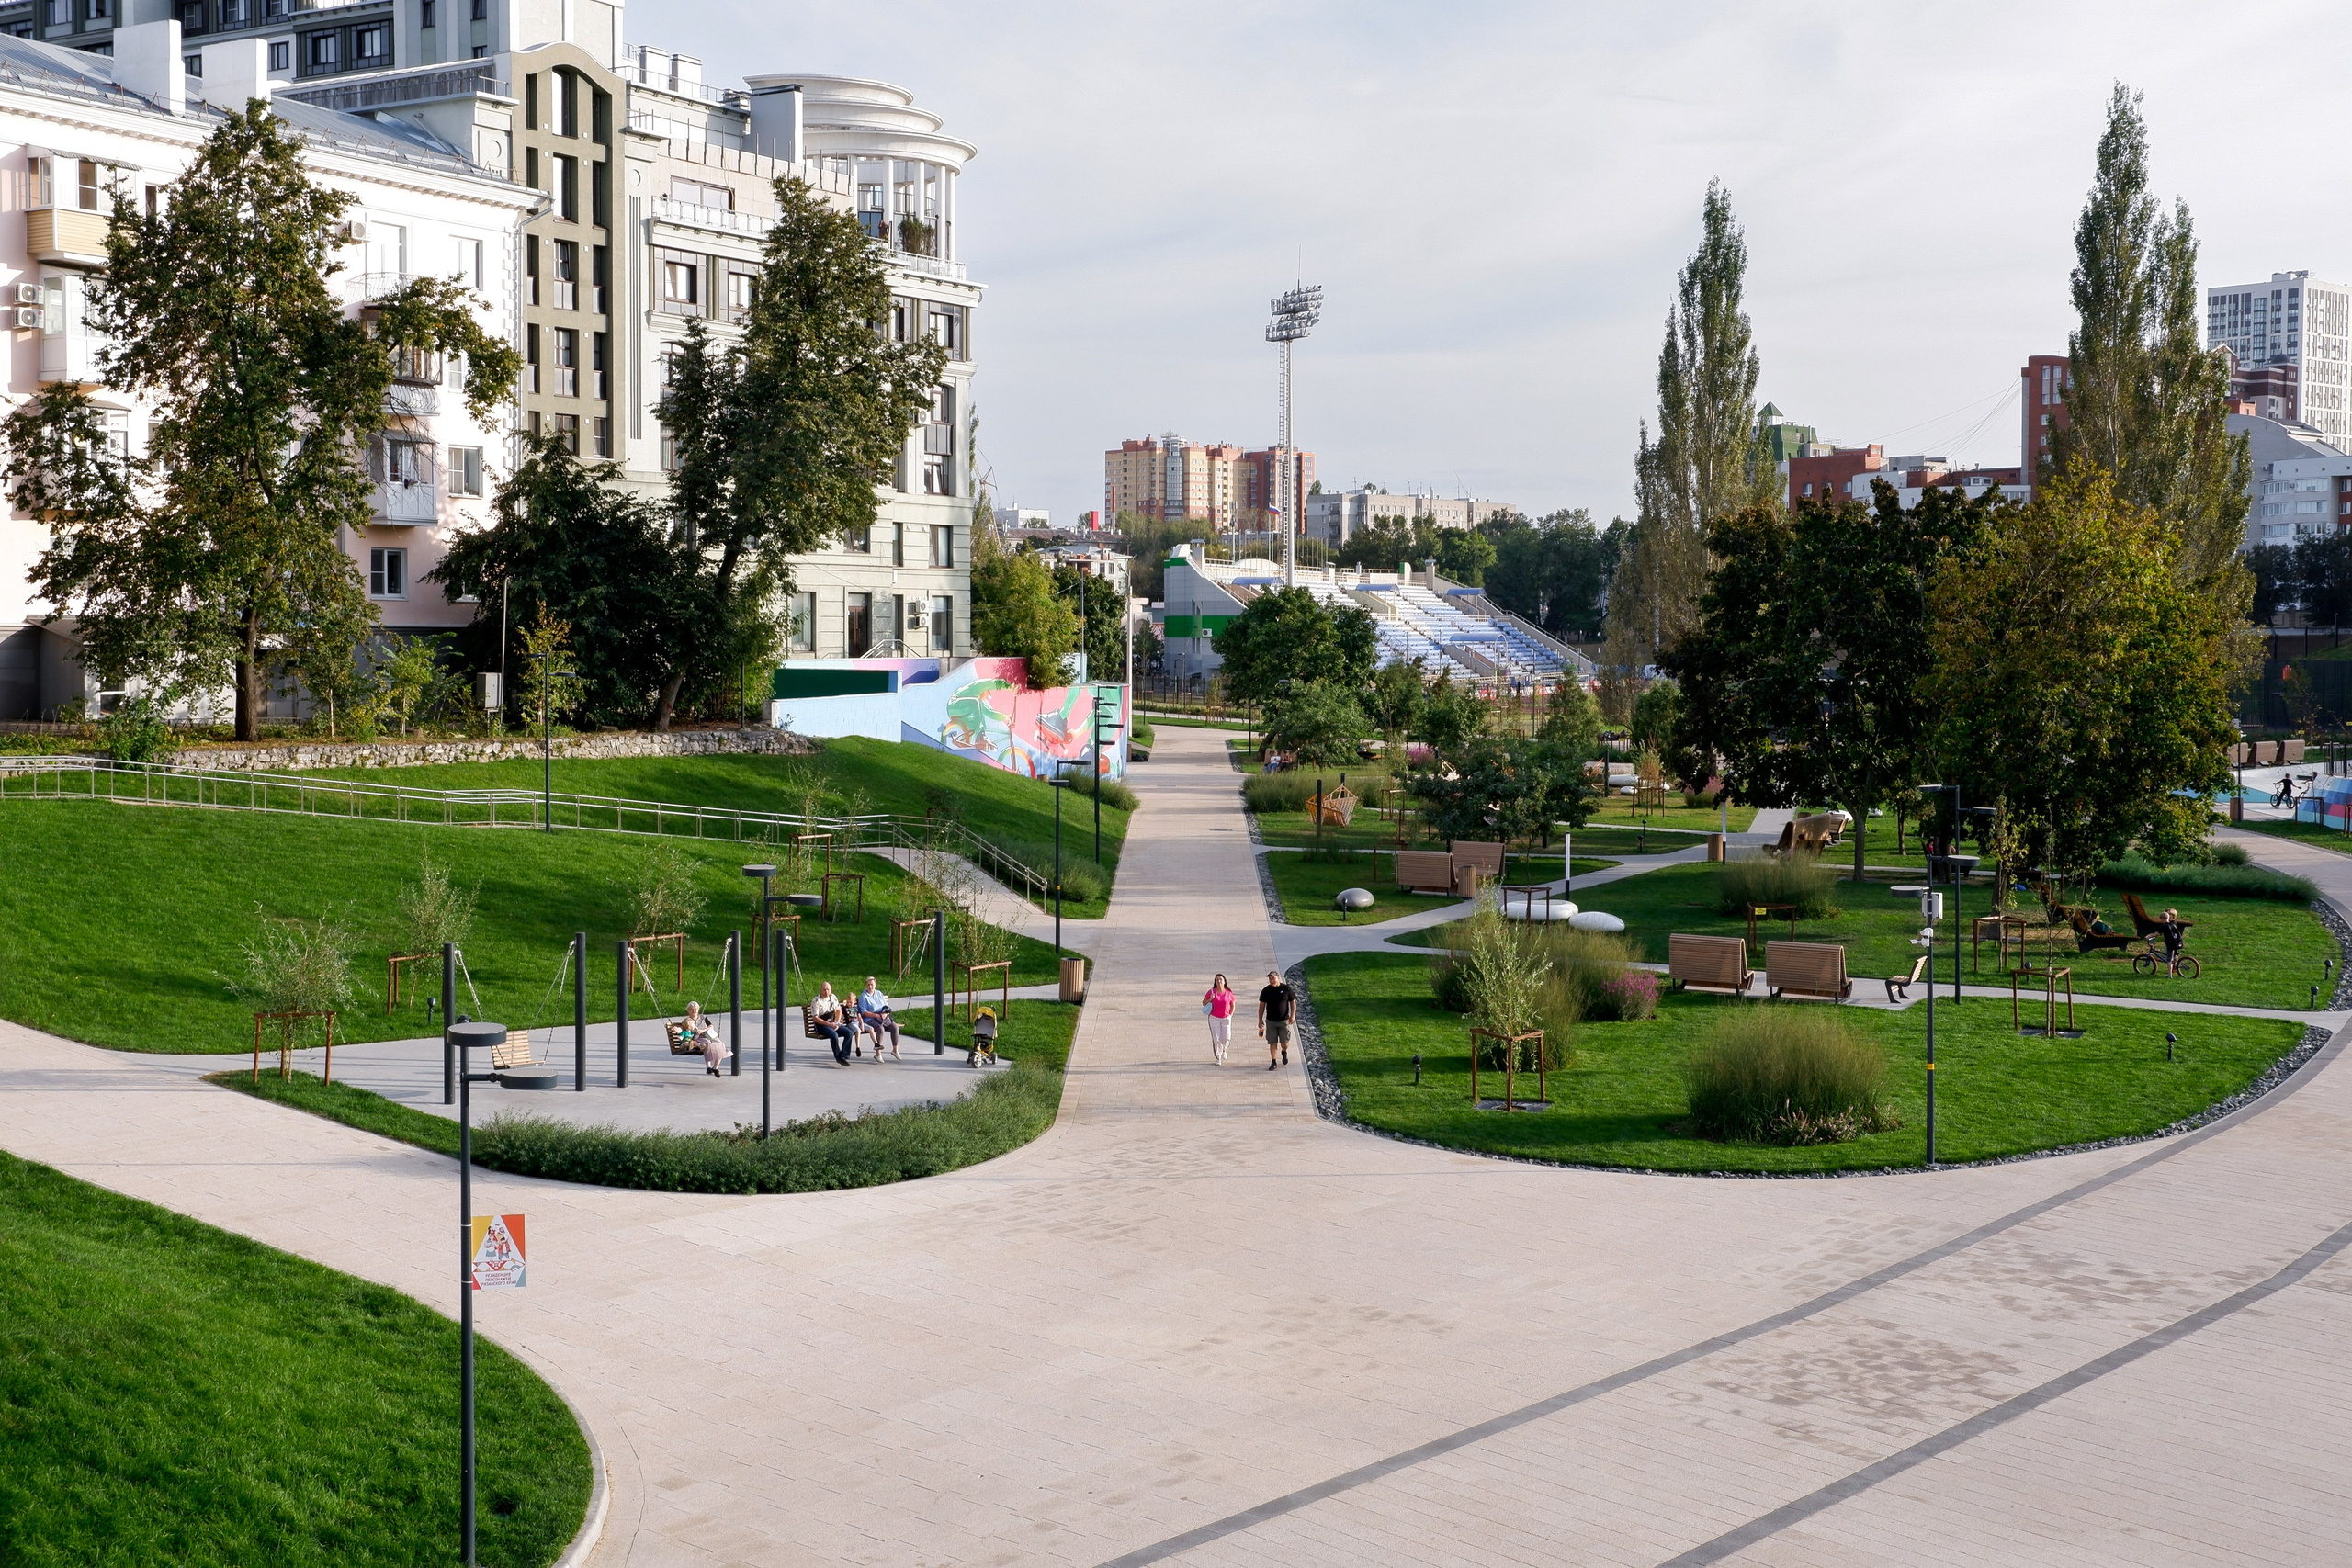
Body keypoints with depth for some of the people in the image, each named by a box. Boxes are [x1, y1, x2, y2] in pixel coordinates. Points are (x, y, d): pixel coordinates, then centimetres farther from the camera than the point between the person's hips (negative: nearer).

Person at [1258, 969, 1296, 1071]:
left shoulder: (1286, 989, -4)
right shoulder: (1266, 991, 0)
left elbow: (1293, 1002, 2)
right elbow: (1262, 1005, 6)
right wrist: (1260, 1019, 4)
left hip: (1284, 1020, -1)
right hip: (1270, 1021, 1)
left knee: (1285, 1043, 0)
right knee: (1272, 1042, 1)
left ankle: (1284, 1052, 33)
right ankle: (1273, 1062, 11)